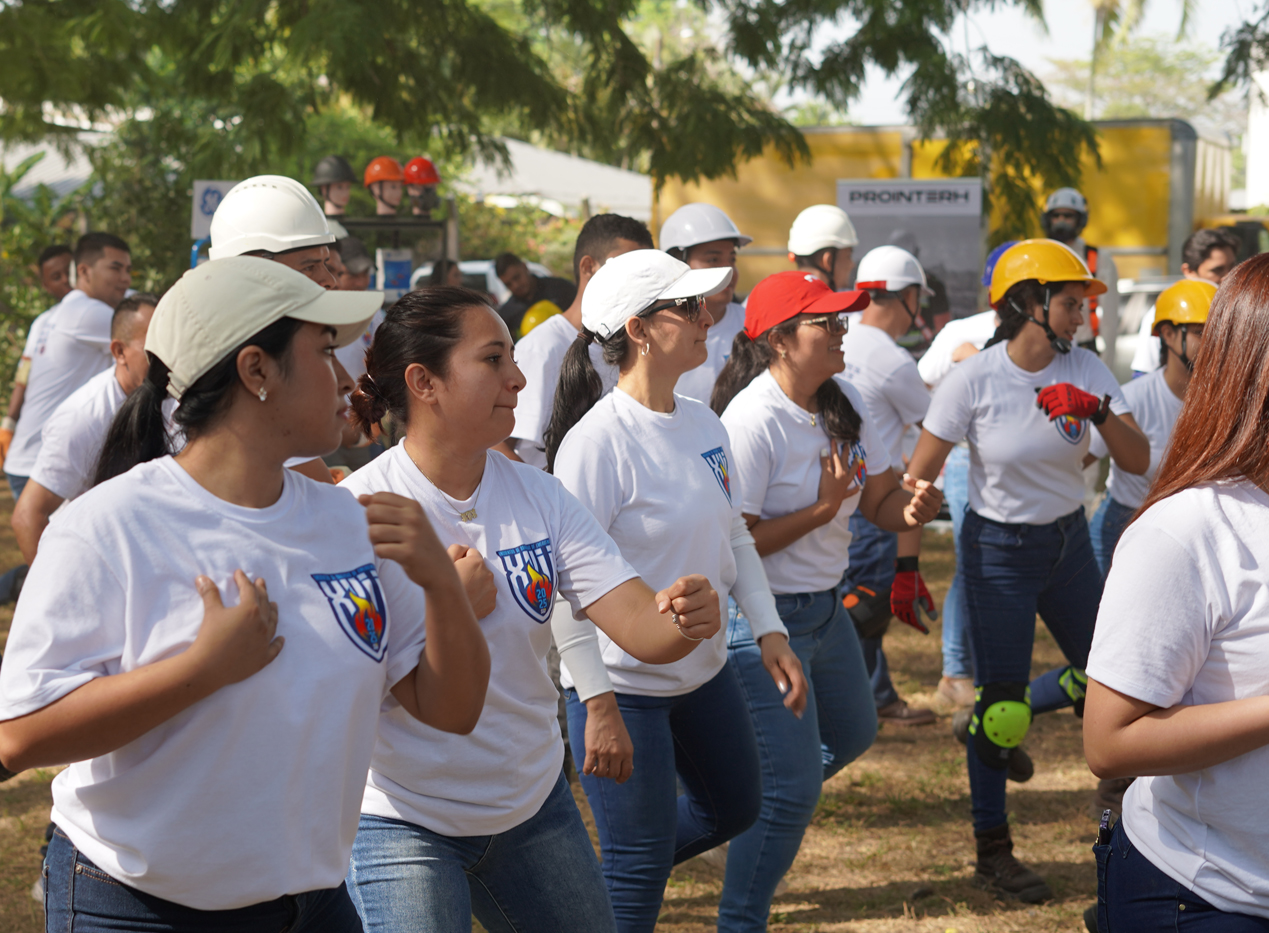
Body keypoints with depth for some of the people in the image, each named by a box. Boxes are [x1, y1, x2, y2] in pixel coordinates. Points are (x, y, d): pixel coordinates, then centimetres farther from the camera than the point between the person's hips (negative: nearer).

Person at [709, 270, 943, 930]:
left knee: (852, 735, 26)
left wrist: (912, 506, -18)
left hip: (824, 608, 9)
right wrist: (822, 509, -24)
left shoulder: (843, 401, 1)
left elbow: (880, 500, 4)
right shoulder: (753, 420, -23)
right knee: (793, 787, -4)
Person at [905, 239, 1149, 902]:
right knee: (999, 702, -3)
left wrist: (1099, 411, -30)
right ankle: (992, 853, 11)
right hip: (998, 550, -5)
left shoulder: (1084, 369, -6)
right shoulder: (974, 379, -17)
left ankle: (1008, 721, 39)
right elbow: (917, 480, -11)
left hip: (1068, 543, 5)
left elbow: (1138, 463, -12)